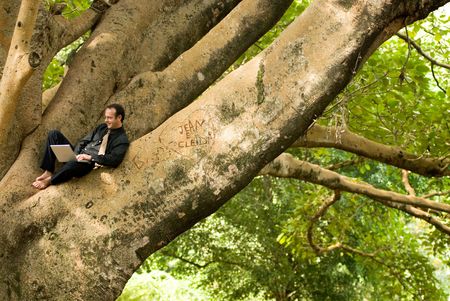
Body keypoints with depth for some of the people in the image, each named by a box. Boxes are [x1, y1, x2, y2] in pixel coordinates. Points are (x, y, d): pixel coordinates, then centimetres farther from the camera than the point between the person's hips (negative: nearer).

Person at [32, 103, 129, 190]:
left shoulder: (122, 140, -7)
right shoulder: (102, 127, 16)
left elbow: (114, 160, -20)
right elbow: (83, 141, 14)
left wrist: (91, 157, -21)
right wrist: (75, 155, -6)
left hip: (89, 164, -8)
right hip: (78, 156, 8)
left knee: (75, 164, -44)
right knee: (54, 134, -4)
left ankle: (49, 180, -19)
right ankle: (48, 172, -11)